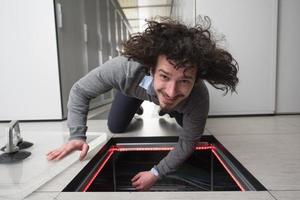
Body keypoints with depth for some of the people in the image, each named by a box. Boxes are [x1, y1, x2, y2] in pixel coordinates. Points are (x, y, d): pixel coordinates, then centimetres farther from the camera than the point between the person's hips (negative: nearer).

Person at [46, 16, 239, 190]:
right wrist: (77, 135, -35)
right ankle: (135, 108, 33)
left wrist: (156, 173, -22)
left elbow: (188, 143, -27)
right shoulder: (125, 69, -47)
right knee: (115, 128, 0)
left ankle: (168, 111, 38)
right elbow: (79, 91, -29)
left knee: (191, 125, 7)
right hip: (135, 87, 0)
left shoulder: (199, 99, -44)